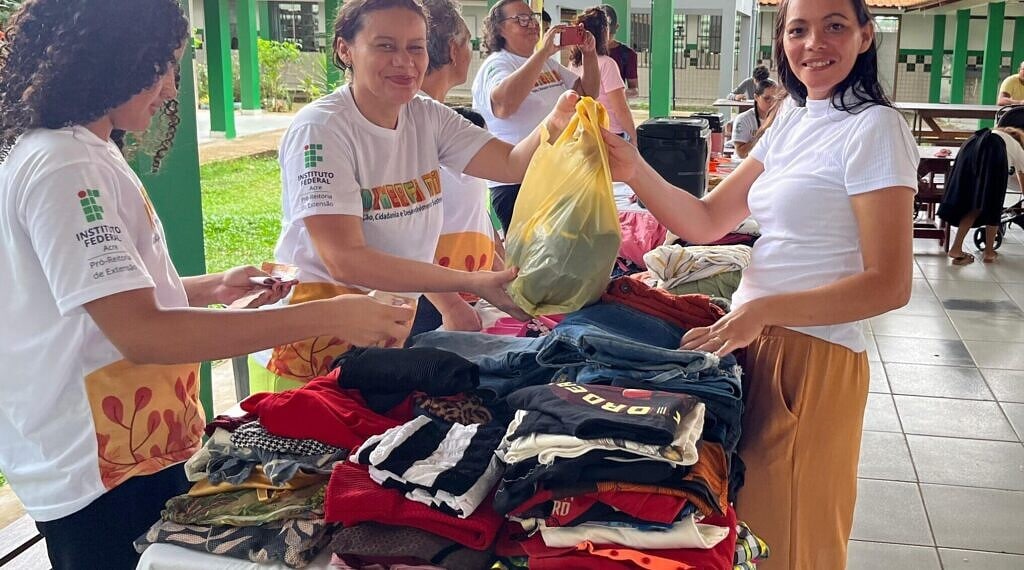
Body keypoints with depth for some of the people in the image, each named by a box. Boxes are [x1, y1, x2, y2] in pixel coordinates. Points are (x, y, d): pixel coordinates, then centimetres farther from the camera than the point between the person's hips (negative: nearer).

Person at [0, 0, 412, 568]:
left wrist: (211, 289, 7)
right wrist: (325, 316, -30)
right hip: (101, 477, -9)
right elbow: (140, 334, -30)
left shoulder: (84, 153, 10)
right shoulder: (63, 169, -22)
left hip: (141, 451, 10)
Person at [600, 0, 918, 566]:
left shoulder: (873, 127, -13)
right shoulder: (793, 121, 11)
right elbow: (705, 221, 5)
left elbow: (889, 285, -18)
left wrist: (761, 310, -25)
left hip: (812, 359, -7)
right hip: (756, 344, 7)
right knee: (747, 524, 21)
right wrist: (633, 169, -10)